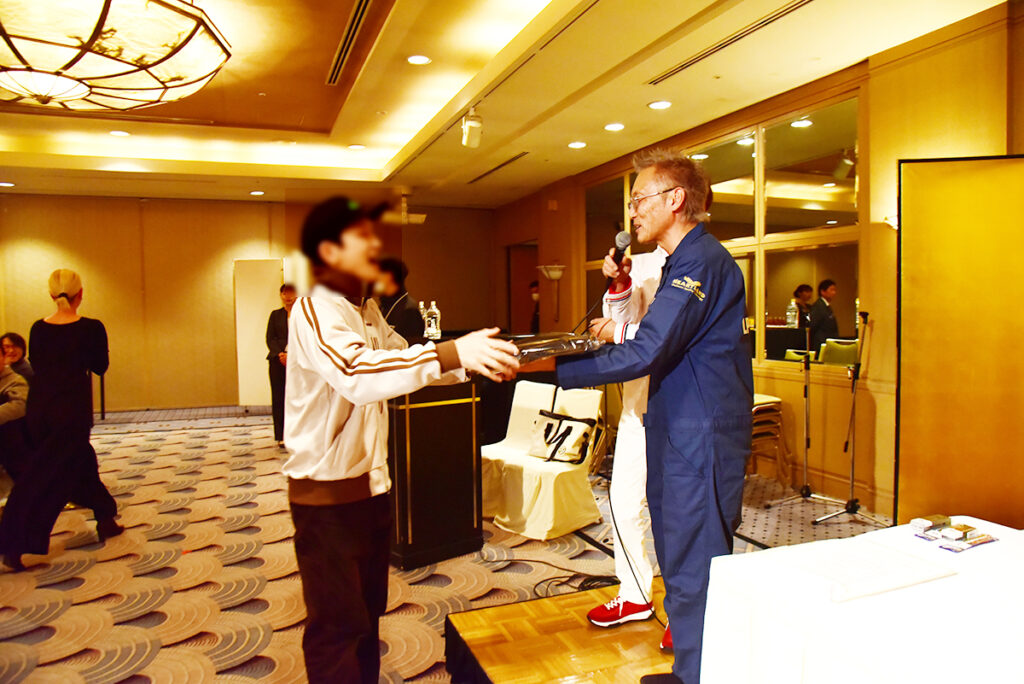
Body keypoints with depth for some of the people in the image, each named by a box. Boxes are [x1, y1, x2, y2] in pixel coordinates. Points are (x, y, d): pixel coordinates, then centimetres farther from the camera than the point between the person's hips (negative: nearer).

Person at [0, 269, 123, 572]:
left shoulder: (38, 329, 1)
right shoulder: (91, 328, -13)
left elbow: (37, 364, 14)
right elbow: (100, 367, -1)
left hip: (39, 408, 5)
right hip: (72, 409, -5)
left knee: (81, 461, 20)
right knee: (48, 478, 3)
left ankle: (106, 520, 33)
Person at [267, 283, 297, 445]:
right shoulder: (275, 315, 14)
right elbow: (270, 338, 7)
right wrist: (280, 354, -10)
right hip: (278, 360, 1)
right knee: (279, 397, -1)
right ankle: (281, 436, 4)